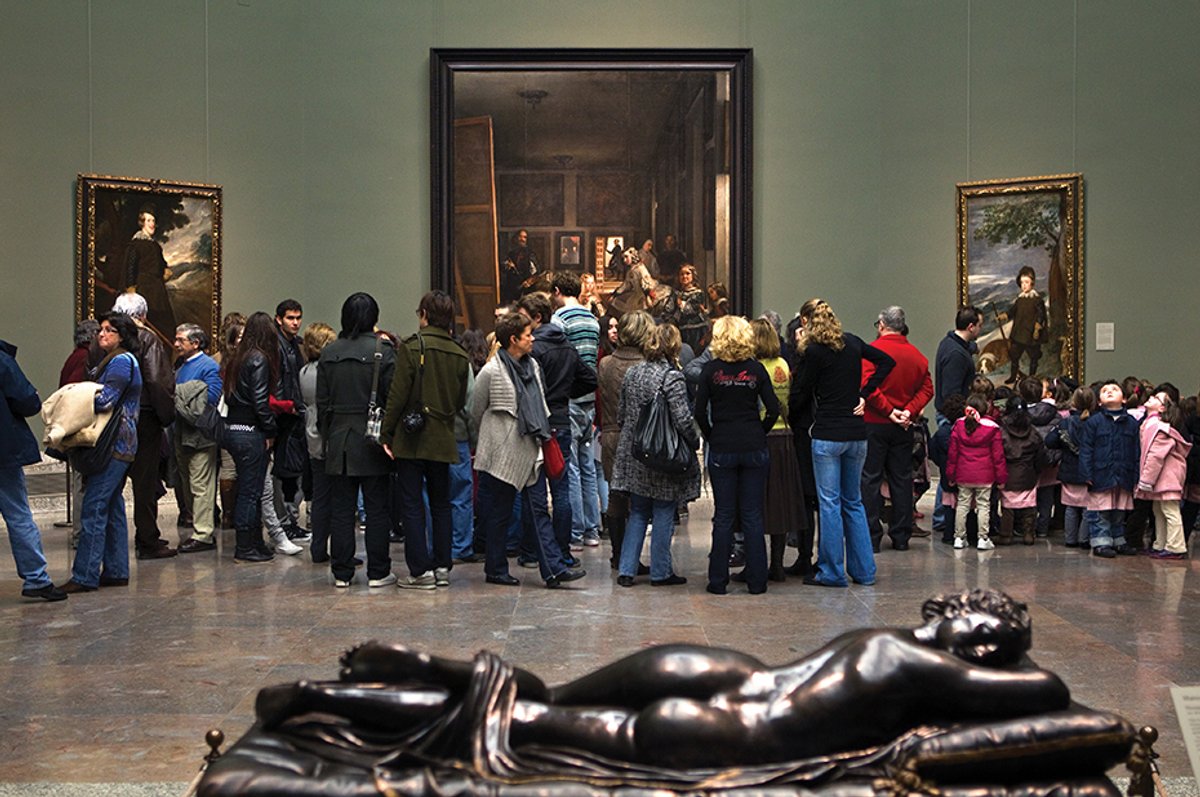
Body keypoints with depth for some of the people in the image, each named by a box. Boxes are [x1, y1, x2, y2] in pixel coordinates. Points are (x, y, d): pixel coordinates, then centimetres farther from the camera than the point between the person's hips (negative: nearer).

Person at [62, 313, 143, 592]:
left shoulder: (122, 361, -11)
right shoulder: (112, 360, 21)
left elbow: (104, 401, -20)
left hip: (114, 446, -10)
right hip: (119, 446, 10)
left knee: (94, 507, -10)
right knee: (112, 507, 12)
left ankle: (85, 576, -9)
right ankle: (116, 571, 16)